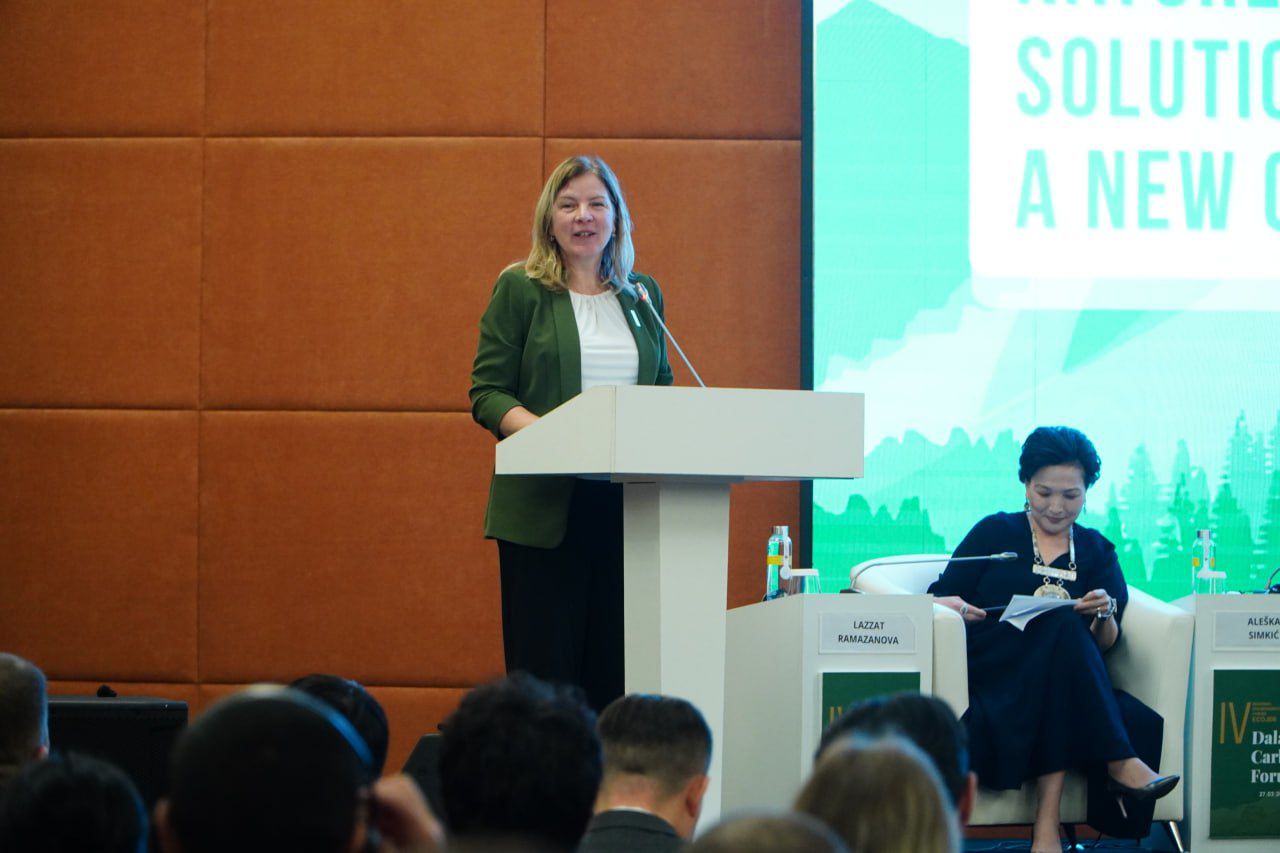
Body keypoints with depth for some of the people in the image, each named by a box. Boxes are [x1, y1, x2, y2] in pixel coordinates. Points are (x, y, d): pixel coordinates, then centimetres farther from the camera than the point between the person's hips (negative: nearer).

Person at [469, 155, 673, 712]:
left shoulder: (643, 296, 15)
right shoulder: (519, 290, 3)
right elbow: (487, 393, -2)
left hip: (627, 506, 4)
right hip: (546, 506, -4)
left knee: (616, 673, 1)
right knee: (544, 668, -6)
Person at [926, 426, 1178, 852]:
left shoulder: (1096, 551, 18)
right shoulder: (994, 533, 12)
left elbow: (1106, 644, 11)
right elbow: (941, 599, 6)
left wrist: (1105, 616, -11)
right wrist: (955, 607, -17)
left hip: (1061, 684, 3)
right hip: (992, 670, -3)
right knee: (1062, 624, -33)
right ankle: (1117, 762, -31)